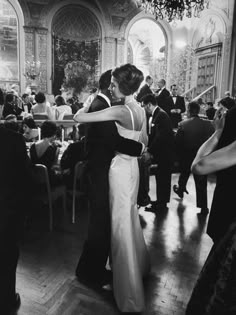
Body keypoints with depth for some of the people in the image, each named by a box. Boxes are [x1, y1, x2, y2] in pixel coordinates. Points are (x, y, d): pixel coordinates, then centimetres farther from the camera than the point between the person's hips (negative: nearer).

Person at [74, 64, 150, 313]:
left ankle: (130, 295, 17)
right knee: (130, 217, 24)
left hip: (120, 168, -8)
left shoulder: (120, 111, -21)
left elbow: (79, 118, -21)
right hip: (132, 166, 8)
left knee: (121, 224, 3)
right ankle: (140, 265, 45)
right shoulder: (140, 110, 4)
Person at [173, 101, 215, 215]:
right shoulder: (208, 124, -11)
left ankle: (180, 189, 52)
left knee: (184, 174, 28)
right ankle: (203, 207, 12)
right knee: (201, 182, 8)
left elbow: (177, 142, -12)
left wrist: (177, 158, 1)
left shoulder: (183, 124, -16)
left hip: (186, 156, 0)